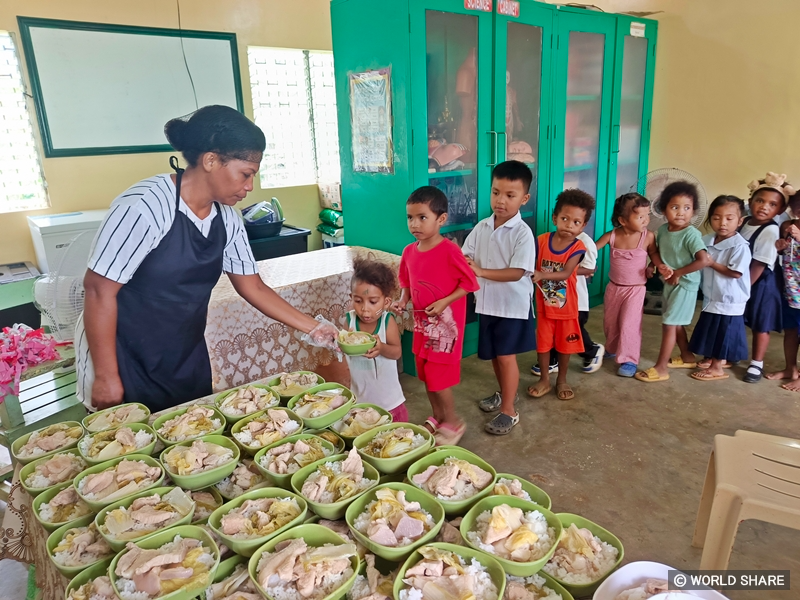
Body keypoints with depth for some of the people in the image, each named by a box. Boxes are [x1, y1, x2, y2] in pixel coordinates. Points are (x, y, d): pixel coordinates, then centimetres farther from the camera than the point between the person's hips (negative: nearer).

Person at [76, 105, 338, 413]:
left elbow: (252, 287, 4)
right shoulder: (144, 206, -23)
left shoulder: (227, 218, -4)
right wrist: (106, 377, -16)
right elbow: (99, 290, -20)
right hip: (127, 362, -6)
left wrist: (313, 328, -1)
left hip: (187, 358, 6)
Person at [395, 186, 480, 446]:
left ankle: (453, 422, 20)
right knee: (426, 374, 17)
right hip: (422, 322, 7)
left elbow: (469, 283, -15)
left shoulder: (450, 251, -20)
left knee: (437, 376, -2)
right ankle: (438, 417, 37)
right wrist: (403, 300, -5)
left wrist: (443, 302, -23)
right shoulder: (409, 251, 0)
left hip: (446, 323, -7)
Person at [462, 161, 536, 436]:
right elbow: (467, 258, 4)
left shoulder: (523, 233, -17)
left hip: (512, 305, -6)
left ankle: (509, 410, 16)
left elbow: (517, 272, -23)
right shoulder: (482, 227, 1)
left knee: (506, 356, 1)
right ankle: (504, 393, 42)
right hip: (487, 303, 6)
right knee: (493, 354, 19)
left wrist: (481, 271, -29)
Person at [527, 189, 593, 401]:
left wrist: (542, 275, -44)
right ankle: (544, 380, 31)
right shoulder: (541, 241, -9)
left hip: (566, 306, -1)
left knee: (564, 345, 14)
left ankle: (561, 380, 34)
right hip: (544, 305, 1)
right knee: (543, 343, 13)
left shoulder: (578, 247, -15)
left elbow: (566, 273, -28)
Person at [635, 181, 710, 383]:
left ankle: (660, 368, 4)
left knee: (669, 324, -4)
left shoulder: (691, 234, -22)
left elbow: (703, 260, -30)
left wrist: (678, 273, -22)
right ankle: (688, 357, 38)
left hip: (685, 285, -8)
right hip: (669, 284, 8)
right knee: (675, 324, 19)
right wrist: (657, 265, -3)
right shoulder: (662, 230, 1)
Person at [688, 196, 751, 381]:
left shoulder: (740, 246, -20)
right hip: (711, 298, 7)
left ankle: (717, 368, 17)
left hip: (729, 301, -7)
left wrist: (712, 263, -19)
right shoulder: (706, 241, 0)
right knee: (712, 332, 20)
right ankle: (714, 358, 39)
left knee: (722, 334, 4)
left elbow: (736, 272, -24)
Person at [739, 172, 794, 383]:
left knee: (760, 326, 8)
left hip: (760, 284, -6)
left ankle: (756, 364, 21)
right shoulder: (744, 222, 1)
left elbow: (759, 265, -20)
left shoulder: (770, 231, -20)